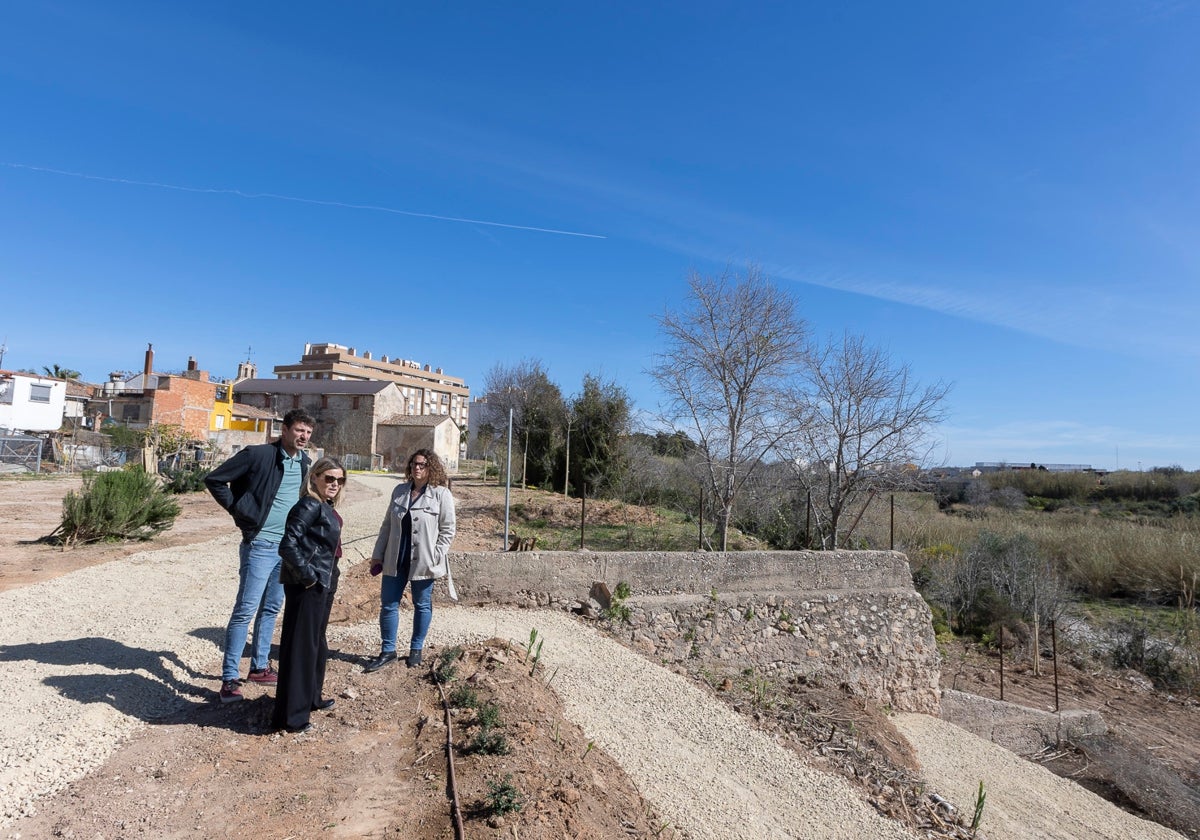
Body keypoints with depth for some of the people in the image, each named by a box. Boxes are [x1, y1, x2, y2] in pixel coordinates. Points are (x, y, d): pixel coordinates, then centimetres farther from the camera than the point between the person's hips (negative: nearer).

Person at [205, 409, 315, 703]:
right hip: (260, 545, -7)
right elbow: (214, 480, -10)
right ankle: (229, 678, 7)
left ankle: (259, 667, 29)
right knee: (245, 611, -3)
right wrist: (240, 510, -11)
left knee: (271, 609, 16)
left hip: (288, 546, 7)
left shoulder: (303, 461, 6)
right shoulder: (258, 455, -14)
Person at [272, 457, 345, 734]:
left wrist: (326, 578, 13)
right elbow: (288, 545, -27)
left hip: (323, 585, 10)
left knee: (317, 643, 22)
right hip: (306, 586, -10)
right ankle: (290, 716, 11)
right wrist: (308, 575, -21)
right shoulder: (309, 505, -18)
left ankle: (311, 698, 39)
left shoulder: (326, 507, 10)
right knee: (300, 647, 0)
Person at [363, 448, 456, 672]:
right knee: (388, 605, 9)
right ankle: (388, 651, 24)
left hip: (423, 562, -4)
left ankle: (416, 649, 28)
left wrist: (435, 558, -13)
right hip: (395, 560, 4)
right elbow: (387, 525, 11)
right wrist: (378, 555, 9)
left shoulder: (441, 494, -9)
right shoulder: (399, 491, 6)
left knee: (422, 606, 11)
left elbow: (448, 530, -8)